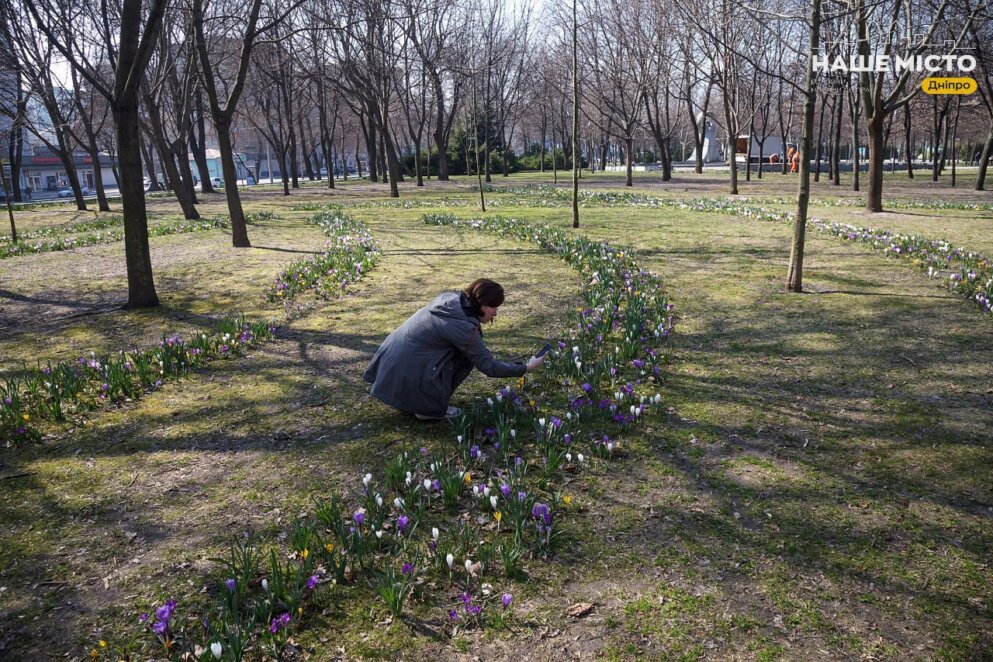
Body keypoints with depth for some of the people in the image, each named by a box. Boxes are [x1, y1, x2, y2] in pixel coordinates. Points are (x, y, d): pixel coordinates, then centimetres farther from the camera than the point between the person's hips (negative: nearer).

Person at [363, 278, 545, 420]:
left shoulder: (450, 297, 2)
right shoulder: (464, 327, -20)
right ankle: (431, 408, -1)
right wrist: (526, 368, -5)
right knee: (467, 355, -3)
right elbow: (489, 367, -13)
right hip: (406, 375, -8)